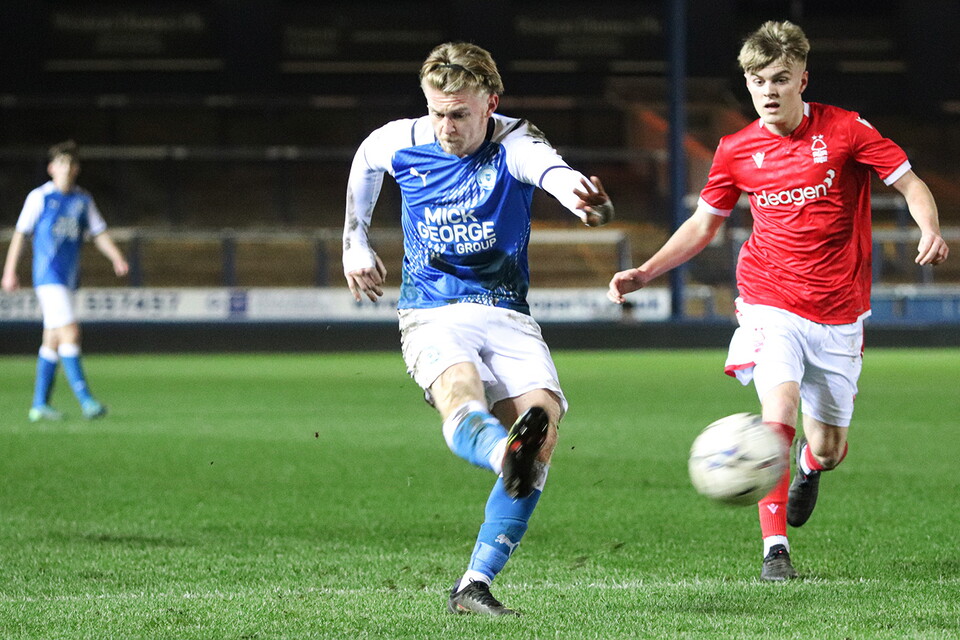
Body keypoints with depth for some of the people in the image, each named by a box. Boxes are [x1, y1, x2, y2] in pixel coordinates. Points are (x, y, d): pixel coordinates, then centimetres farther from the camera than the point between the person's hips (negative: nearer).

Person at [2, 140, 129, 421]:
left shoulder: (83, 200, 11)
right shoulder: (39, 197, -2)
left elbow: (99, 233, 13)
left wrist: (116, 258, -4)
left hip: (69, 278, 6)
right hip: (48, 276, -6)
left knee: (53, 340, 8)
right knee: (70, 333, -17)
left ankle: (40, 405, 13)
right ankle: (85, 399, -20)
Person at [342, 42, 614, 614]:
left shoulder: (514, 143, -9)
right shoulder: (401, 142, 0)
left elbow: (551, 169, -36)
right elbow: (365, 161, 27)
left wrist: (579, 193, -60)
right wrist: (355, 244, 26)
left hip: (507, 315, 0)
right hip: (432, 315, 0)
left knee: (542, 435, -22)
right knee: (462, 395, -35)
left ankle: (475, 585, -19)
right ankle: (506, 455, -71)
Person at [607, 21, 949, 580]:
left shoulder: (845, 130, -5)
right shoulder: (737, 150, 2)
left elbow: (911, 183, -2)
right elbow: (703, 224, 16)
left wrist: (931, 231, -23)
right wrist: (645, 272, 6)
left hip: (838, 313, 0)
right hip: (770, 305, 0)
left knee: (829, 450, 5)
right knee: (780, 411, -25)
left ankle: (809, 465, 45)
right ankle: (775, 547, -17)